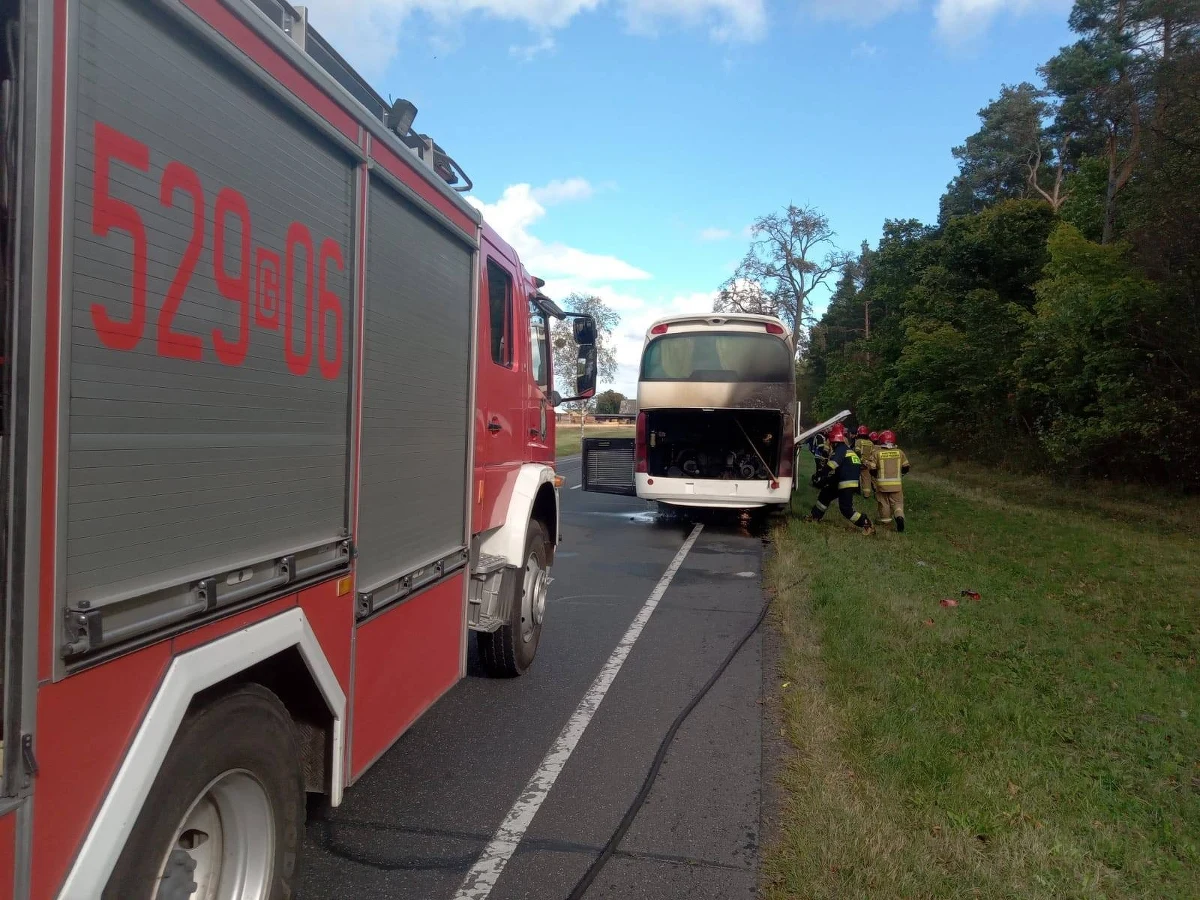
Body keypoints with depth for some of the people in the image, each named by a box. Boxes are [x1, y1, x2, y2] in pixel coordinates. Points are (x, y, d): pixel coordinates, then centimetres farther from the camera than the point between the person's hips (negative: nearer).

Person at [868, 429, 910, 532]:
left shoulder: (876, 453, -7)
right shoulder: (899, 452, -1)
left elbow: (872, 470, -7)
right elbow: (906, 468, 5)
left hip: (882, 484, -1)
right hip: (896, 484, 1)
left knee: (884, 503, 12)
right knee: (897, 502, 9)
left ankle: (885, 521, 19)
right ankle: (899, 516, -16)